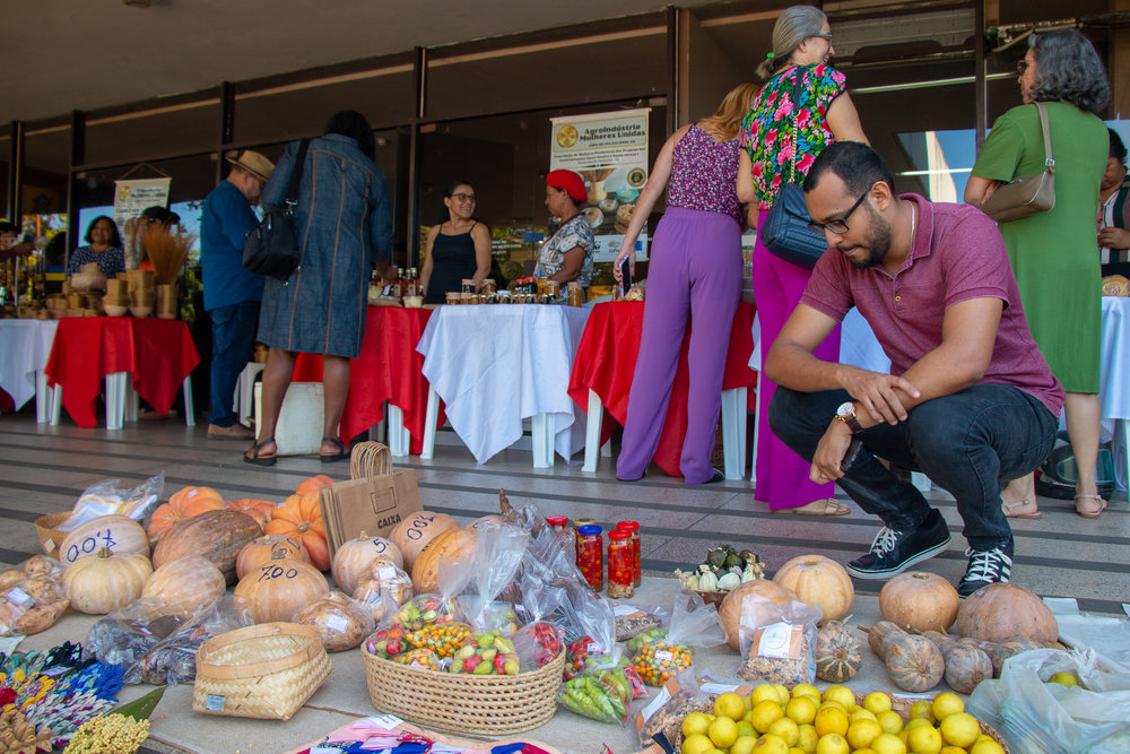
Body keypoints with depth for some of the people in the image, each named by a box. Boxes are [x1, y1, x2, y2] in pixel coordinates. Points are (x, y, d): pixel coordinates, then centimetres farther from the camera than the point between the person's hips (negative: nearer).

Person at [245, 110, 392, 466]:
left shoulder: (300, 151, 10)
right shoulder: (371, 173, 13)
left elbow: (268, 204, 2)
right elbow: (382, 239, 15)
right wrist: (373, 261, 37)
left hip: (295, 262, 0)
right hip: (346, 268, 0)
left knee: (282, 348, 2)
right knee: (336, 351, 3)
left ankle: (266, 440, 2)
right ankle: (329, 440, 5)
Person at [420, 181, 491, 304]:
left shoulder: (478, 230, 3)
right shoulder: (435, 231, 14)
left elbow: (484, 269, -6)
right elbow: (427, 270, 16)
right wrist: (421, 299, 5)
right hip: (433, 300, 3)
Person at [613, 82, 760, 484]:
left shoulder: (685, 133, 19)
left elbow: (651, 190, 10)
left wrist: (628, 244, 9)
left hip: (672, 233, 2)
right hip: (720, 240, -2)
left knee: (655, 352, 5)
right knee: (707, 356, 3)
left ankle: (631, 461, 9)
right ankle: (696, 464, 5)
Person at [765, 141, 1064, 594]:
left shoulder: (965, 232, -21)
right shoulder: (843, 260, -5)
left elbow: (965, 360, -35)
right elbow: (780, 357, -14)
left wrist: (850, 420, -37)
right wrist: (849, 378, -36)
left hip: (1016, 407, -5)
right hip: (916, 404, 5)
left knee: (937, 422, -39)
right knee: (790, 408, -14)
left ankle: (990, 541, -4)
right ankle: (913, 524, 6)